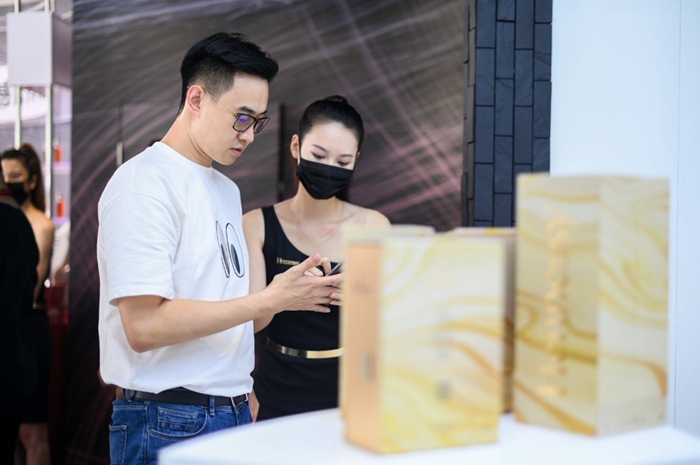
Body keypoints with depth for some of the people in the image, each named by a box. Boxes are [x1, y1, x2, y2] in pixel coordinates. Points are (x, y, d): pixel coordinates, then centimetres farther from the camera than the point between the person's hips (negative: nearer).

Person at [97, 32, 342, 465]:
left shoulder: (227, 189, 14)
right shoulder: (145, 182, -12)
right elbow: (144, 325, -21)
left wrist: (295, 293, 2)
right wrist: (270, 300, -18)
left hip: (234, 413, 8)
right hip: (170, 424, -8)